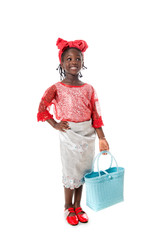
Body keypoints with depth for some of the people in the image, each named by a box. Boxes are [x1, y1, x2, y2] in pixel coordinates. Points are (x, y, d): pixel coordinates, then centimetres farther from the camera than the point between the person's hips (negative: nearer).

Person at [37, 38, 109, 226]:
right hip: (69, 135, -3)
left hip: (88, 135, 4)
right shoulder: (56, 88, -8)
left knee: (83, 171, 14)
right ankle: (68, 208, 32)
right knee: (71, 172, 8)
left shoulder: (89, 89, 1)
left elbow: (96, 116, 1)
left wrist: (102, 138, -1)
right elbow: (42, 109, -3)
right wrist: (55, 124, -6)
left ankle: (78, 206, 35)